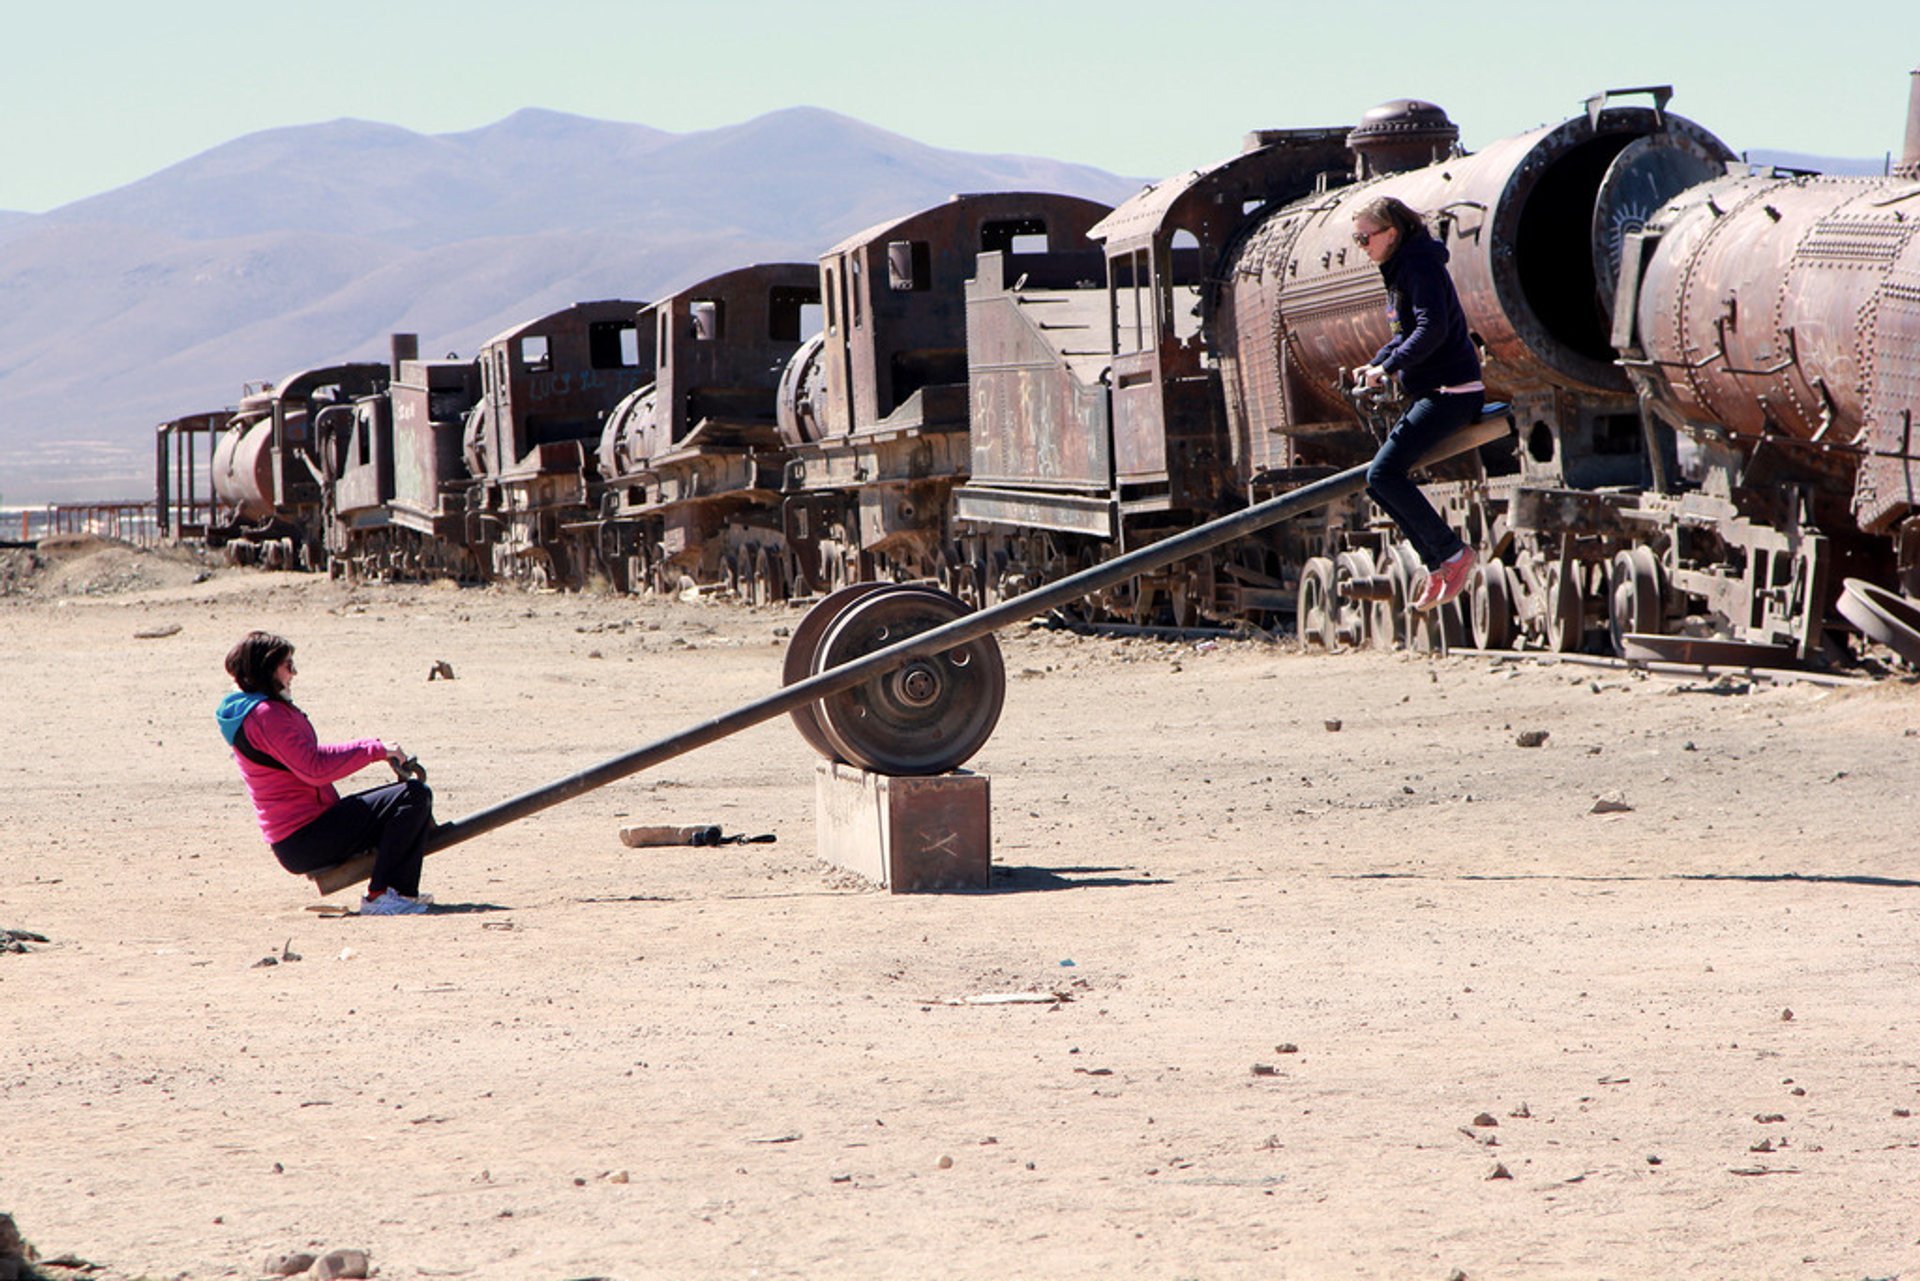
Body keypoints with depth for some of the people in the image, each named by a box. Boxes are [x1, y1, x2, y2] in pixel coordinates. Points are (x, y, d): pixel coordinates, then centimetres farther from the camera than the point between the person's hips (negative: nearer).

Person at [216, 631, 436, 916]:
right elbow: (314, 769, -23)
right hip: (304, 843, -11)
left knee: (416, 794, 16)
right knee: (412, 796, -19)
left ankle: (403, 892, 6)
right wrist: (374, 751, -16)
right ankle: (379, 895, -18)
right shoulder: (264, 715, -17)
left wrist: (375, 747, 11)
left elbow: (310, 755, 23)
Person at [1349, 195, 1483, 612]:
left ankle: (1452, 553, -13)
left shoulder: (1420, 266, -14)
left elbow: (1432, 328, -26)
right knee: (1378, 479, 8)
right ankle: (1438, 565, 9)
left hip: (1450, 393, -11)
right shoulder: (1401, 269, 17)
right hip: (1431, 393, 11)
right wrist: (1377, 364, 10)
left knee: (1384, 473, -18)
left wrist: (1388, 367, -22)